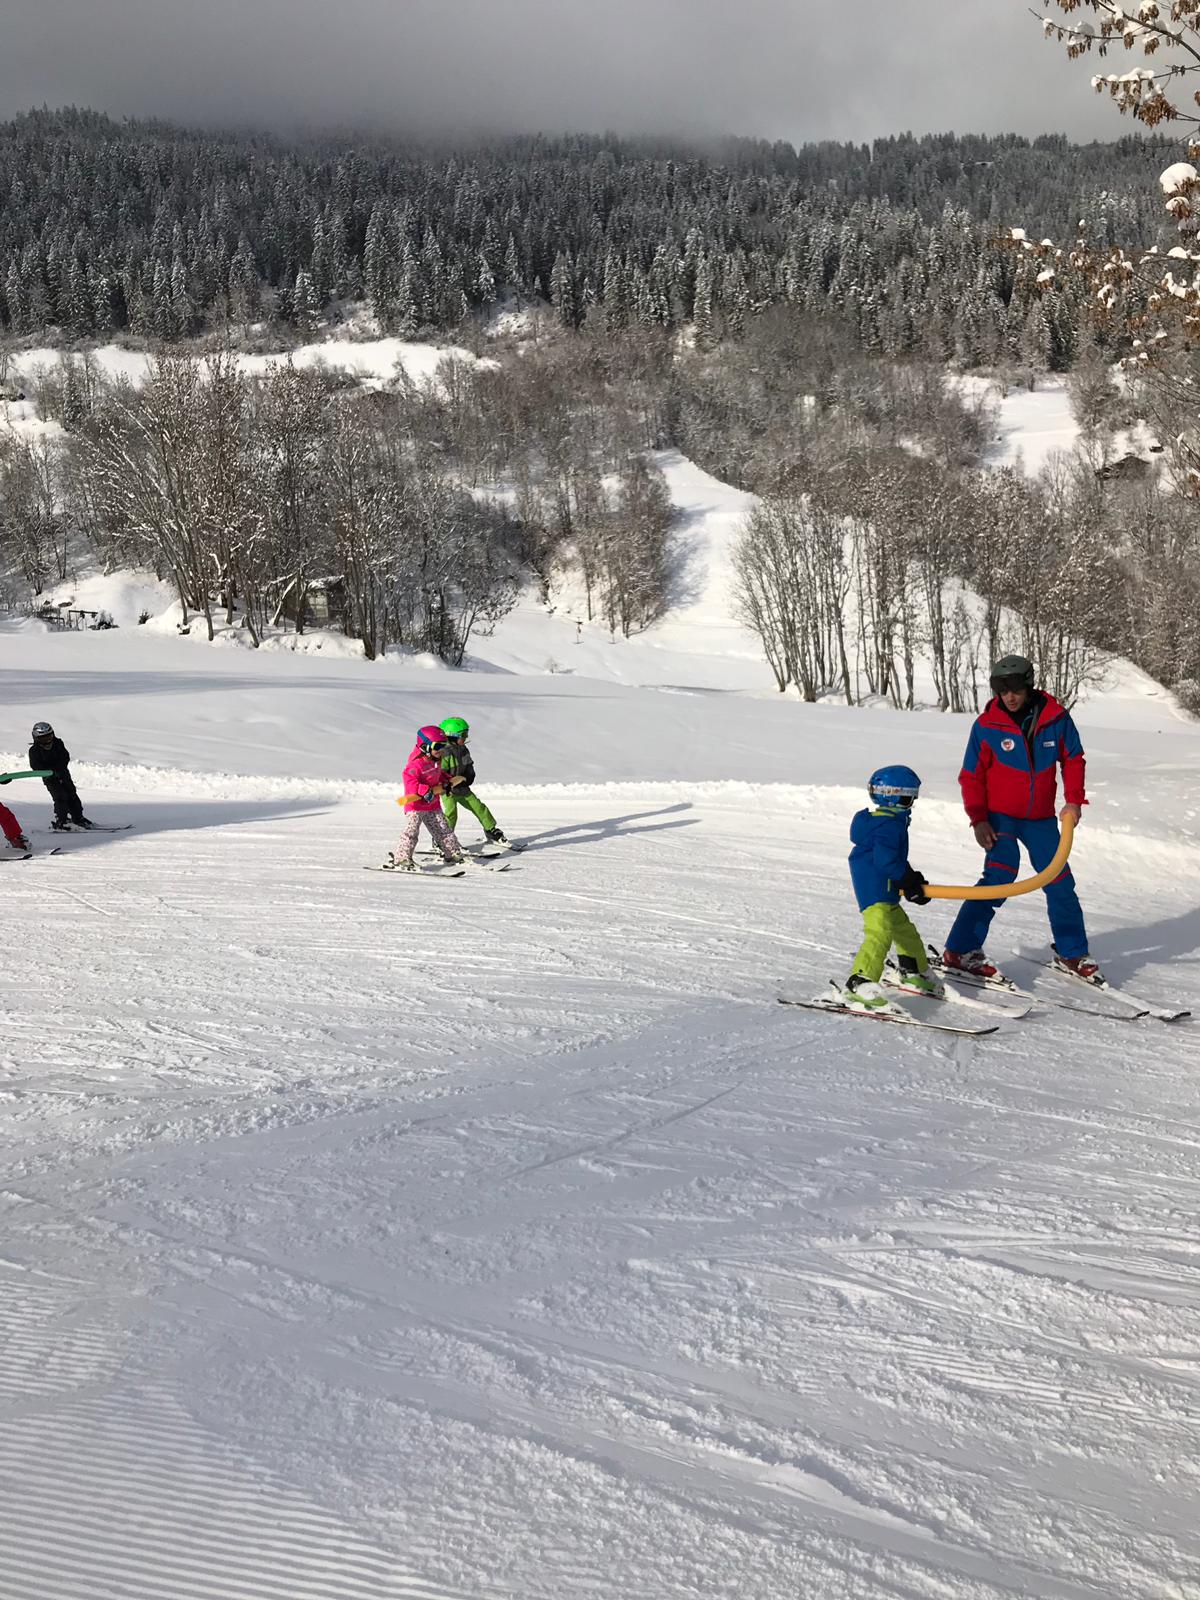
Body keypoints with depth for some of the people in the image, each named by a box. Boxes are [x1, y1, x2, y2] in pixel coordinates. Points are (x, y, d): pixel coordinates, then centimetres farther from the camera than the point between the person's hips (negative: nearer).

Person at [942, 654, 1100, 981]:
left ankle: (1071, 953, 26)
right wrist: (978, 819, -12)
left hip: (1041, 818, 3)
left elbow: (1072, 758, 7)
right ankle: (960, 951, -13)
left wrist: (1074, 800, -3)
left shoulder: (1055, 717, -7)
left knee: (1060, 883, 8)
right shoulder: (987, 725, -12)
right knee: (1000, 876, -19)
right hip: (1000, 816, -3)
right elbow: (971, 776, -5)